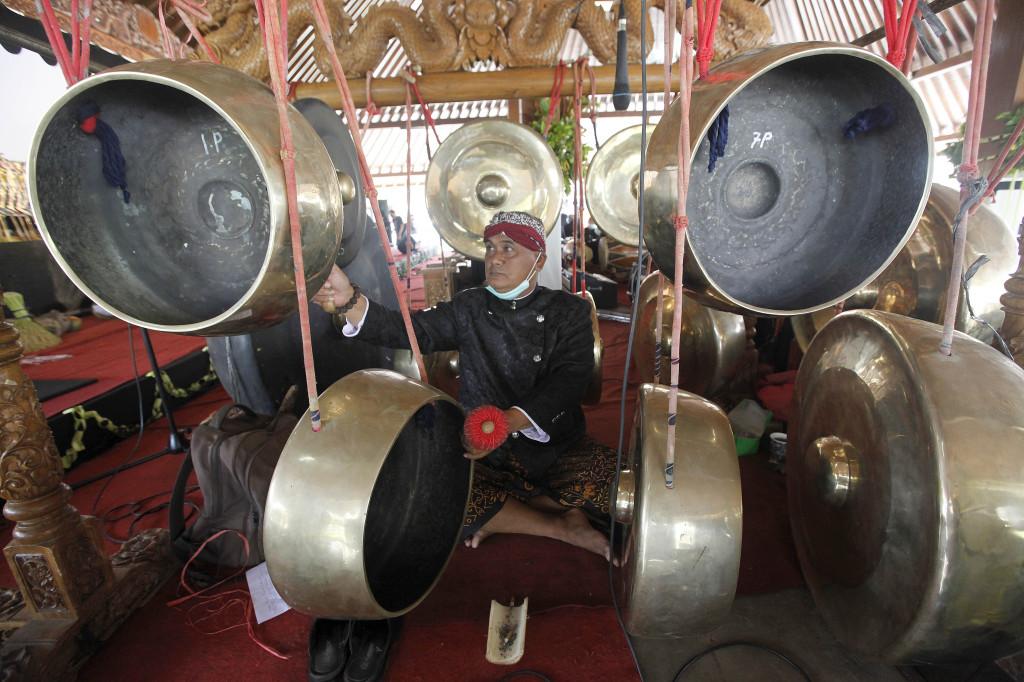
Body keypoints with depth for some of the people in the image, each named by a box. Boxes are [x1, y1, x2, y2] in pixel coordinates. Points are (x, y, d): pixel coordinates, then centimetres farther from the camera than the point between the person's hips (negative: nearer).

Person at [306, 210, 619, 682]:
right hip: (488, 459, 2)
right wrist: (350, 301, -27)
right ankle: (565, 526, -13)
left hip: (558, 451, -1)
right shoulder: (469, 310, 6)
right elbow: (409, 331, -8)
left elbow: (570, 378, -16)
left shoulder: (568, 312, -1)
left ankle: (497, 518, -10)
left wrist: (512, 420, -35)